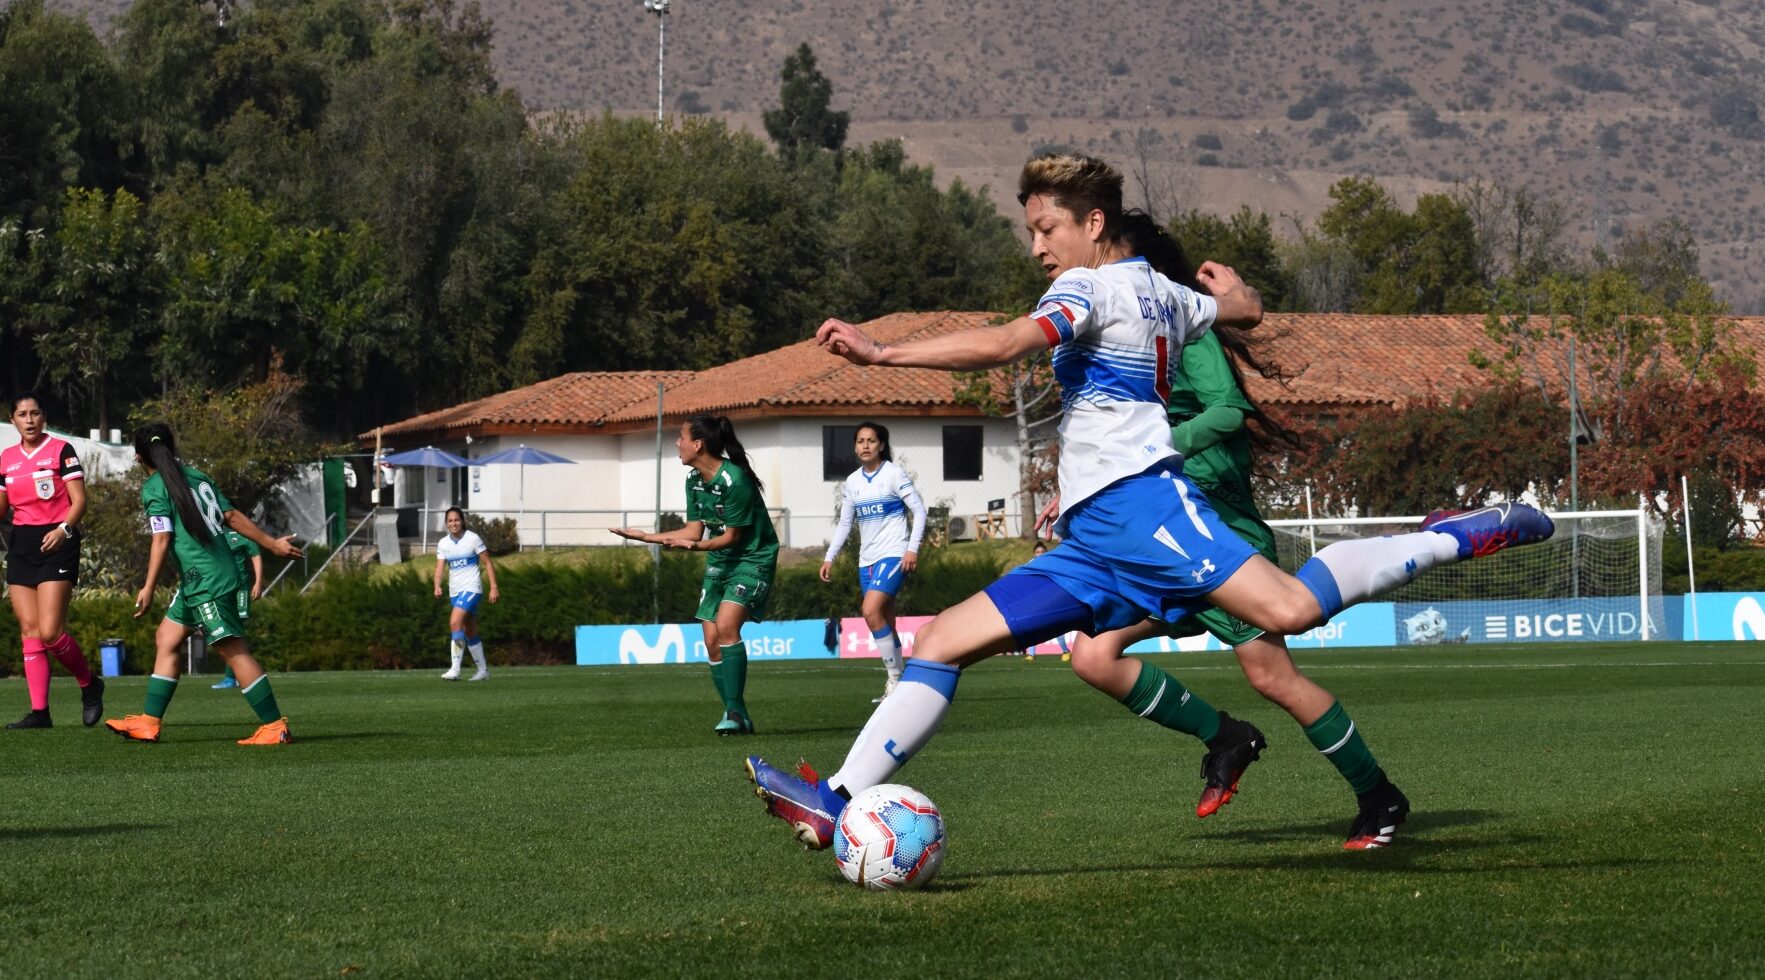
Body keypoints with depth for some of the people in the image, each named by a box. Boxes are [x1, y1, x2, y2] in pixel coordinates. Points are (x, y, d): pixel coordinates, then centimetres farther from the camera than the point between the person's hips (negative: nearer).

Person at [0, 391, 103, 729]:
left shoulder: (61, 450, -5)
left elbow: (79, 500, -9)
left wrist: (64, 529, -24)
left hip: (56, 544, -6)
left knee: (49, 631, -14)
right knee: (29, 630, 0)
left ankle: (89, 684, 10)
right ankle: (39, 711, 0)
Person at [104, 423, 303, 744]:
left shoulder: (154, 489, -8)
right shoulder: (196, 476, 13)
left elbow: (162, 540, -15)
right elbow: (233, 517, 14)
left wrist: (148, 589, -14)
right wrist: (272, 544, 20)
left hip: (205, 582, -9)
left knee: (233, 649, -8)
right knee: (166, 640, 14)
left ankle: (275, 727, -10)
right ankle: (148, 723, 15)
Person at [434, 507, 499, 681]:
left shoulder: (473, 539, -6)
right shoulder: (443, 544, 6)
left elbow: (488, 563, -3)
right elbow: (439, 567, -1)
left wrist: (494, 587, -9)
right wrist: (437, 586, -20)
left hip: (472, 588, -6)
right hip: (455, 591, 6)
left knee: (455, 622, -22)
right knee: (470, 632, 11)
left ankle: (455, 669, -24)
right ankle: (483, 670, 22)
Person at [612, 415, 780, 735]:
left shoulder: (734, 480, -23)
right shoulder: (694, 480, 3)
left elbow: (732, 536, -19)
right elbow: (694, 530, 7)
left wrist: (698, 546, -34)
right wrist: (645, 536, 6)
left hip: (752, 558, -9)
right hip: (719, 561, 9)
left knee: (726, 625, -25)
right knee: (712, 640, 1)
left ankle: (735, 711, -23)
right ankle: (737, 717, 9)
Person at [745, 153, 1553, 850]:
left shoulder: (1092, 286, -3)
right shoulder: (1163, 294, 22)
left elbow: (1002, 345, -20)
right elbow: (1246, 309, 42)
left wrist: (879, 353, -22)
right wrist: (1226, 286, 64)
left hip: (1135, 503, -10)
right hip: (1095, 544, 10)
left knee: (1288, 607, -27)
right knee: (943, 640, 3)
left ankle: (1462, 537, -11)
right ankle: (837, 802, -2)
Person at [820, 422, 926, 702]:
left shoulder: (894, 475, -5)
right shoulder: (852, 483, 11)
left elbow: (919, 511, -7)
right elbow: (844, 524, 17)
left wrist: (913, 548, -17)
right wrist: (829, 557, 10)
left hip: (894, 554, -6)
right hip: (867, 560, 6)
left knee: (871, 611, -22)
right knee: (885, 624, 5)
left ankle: (895, 678, -15)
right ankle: (898, 686, 10)